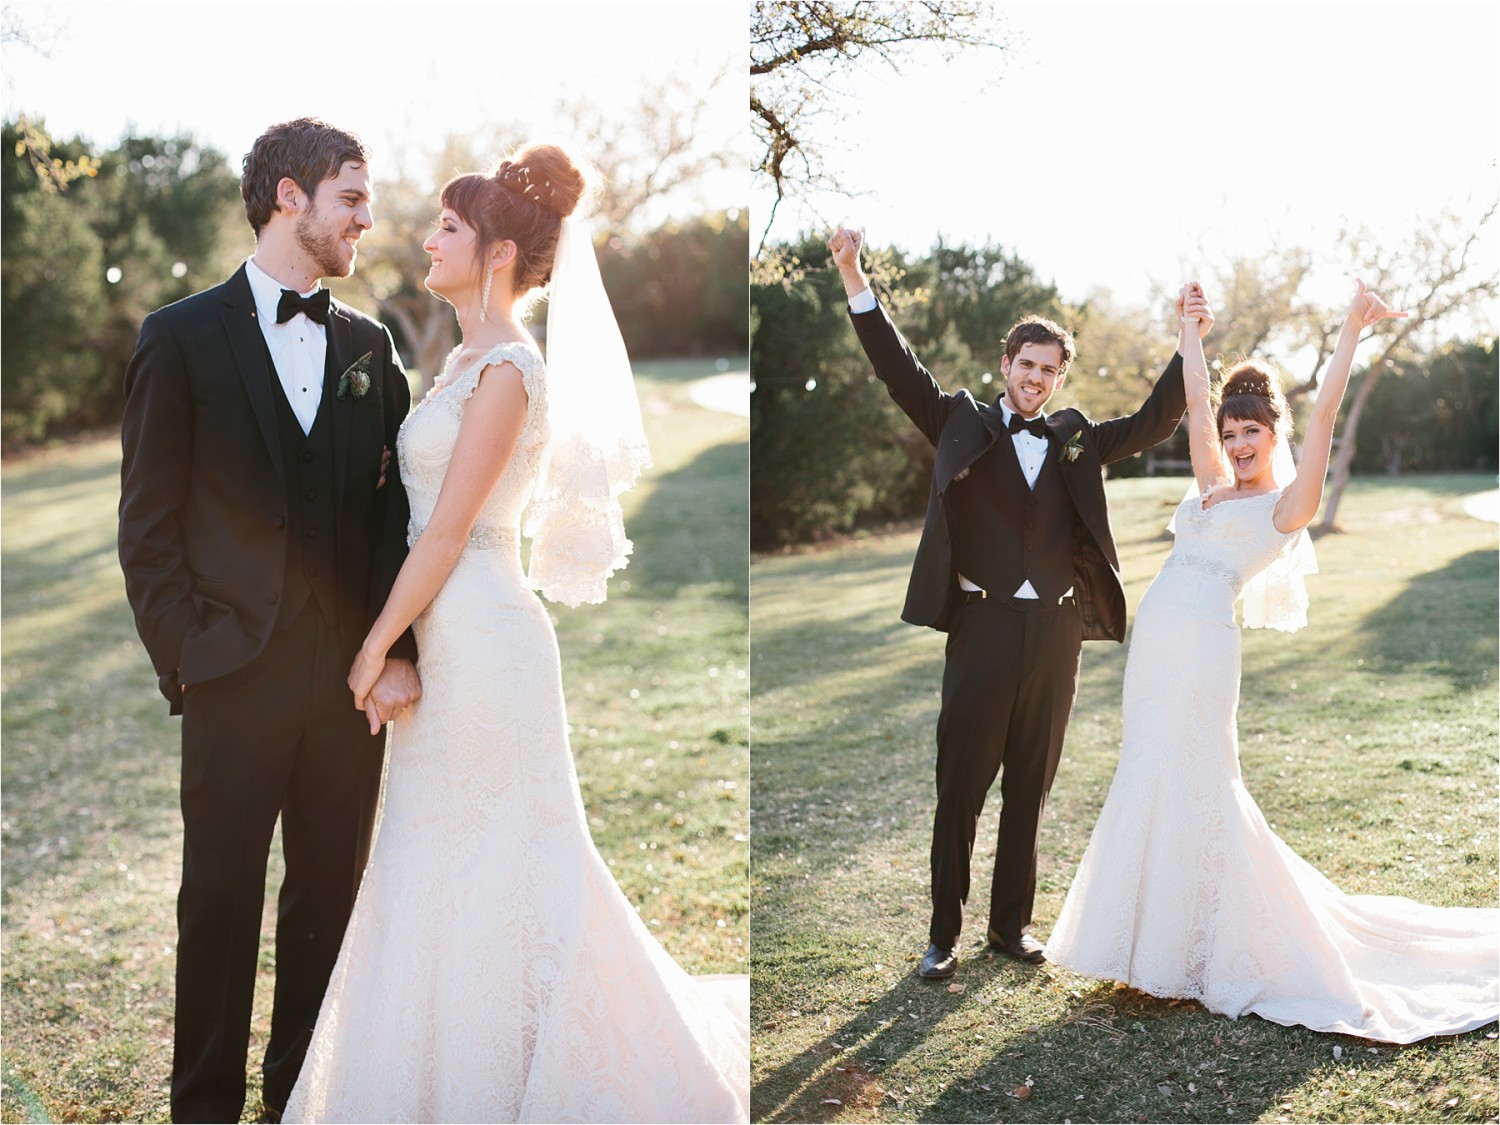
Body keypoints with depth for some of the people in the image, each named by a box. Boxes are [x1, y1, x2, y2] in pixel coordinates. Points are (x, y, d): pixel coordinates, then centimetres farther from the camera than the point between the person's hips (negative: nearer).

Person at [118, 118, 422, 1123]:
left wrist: (397, 651, -4)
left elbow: (395, 509, 6)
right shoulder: (183, 337, 0)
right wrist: (182, 660, -6)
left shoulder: (369, 345, 10)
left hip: (354, 673, 3)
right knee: (221, 903, 8)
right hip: (236, 675, -3)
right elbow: (149, 526, -1)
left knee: (330, 896, 11)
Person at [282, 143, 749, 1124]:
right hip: (448, 635, 9)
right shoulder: (468, 359, 14)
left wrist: (376, 645, -12)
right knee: (446, 866, 17)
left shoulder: (507, 368, -14)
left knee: (482, 869, 2)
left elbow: (447, 534, -16)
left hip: (479, 637, -9)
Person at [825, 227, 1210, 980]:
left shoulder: (1077, 439, 14)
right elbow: (899, 370, -1)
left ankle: (1012, 923, 22)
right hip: (983, 624, -3)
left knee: (1029, 789, 10)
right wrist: (855, 280, -11)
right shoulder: (964, 425, 6)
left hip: (1055, 631, 3)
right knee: (960, 786, 1)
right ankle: (943, 933, 10)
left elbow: (1155, 422, 14)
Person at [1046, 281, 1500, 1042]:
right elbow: (1196, 398, 22)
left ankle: (1198, 950, 7)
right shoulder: (1215, 485, 18)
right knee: (1154, 786, 9)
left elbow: (1323, 413, -7)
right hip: (1156, 644, 7)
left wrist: (1351, 331, -9)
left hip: (1200, 647, -7)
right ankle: (1163, 941, 20)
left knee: (1189, 787, -5)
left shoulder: (1286, 505, 1)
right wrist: (1191, 322, 25)